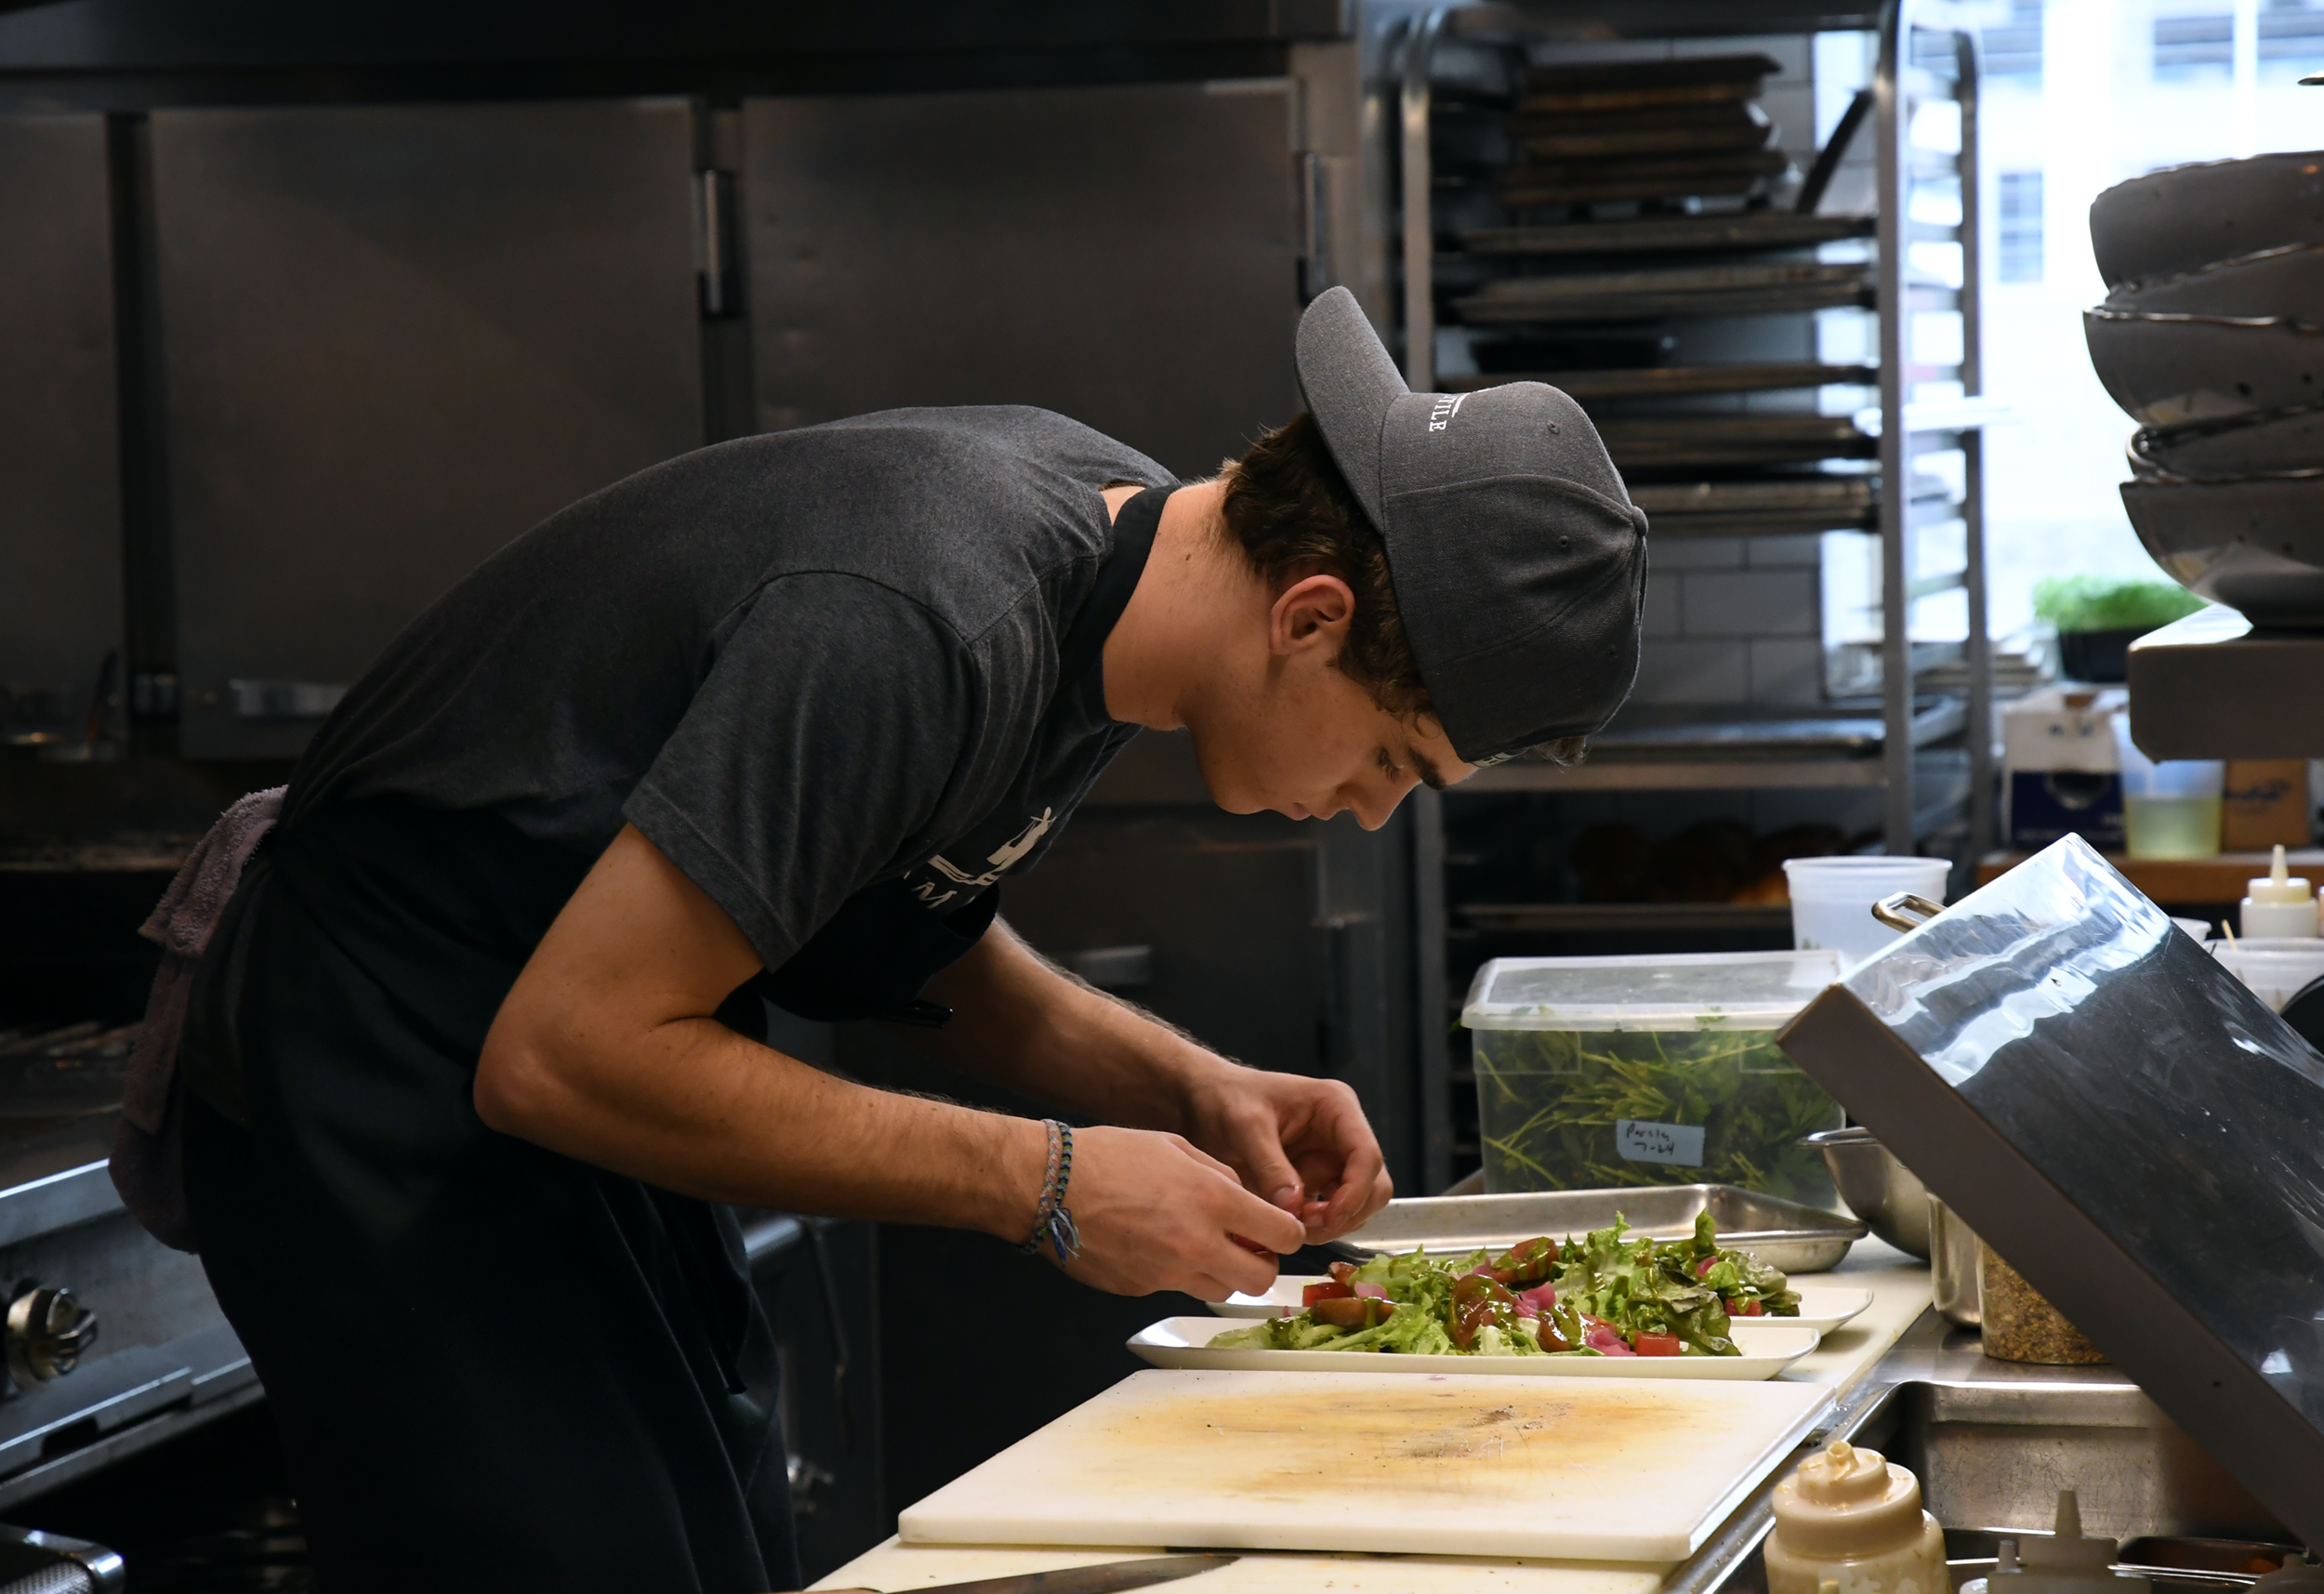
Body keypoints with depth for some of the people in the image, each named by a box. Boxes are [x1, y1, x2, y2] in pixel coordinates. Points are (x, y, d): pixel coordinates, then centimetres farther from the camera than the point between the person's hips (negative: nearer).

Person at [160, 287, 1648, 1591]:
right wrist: (1043, 1183, -23)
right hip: (404, 1125, -9)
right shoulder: (926, 624, -32)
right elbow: (563, 1053, -29)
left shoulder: (1121, 533, -2)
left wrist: (1184, 1086, -3)